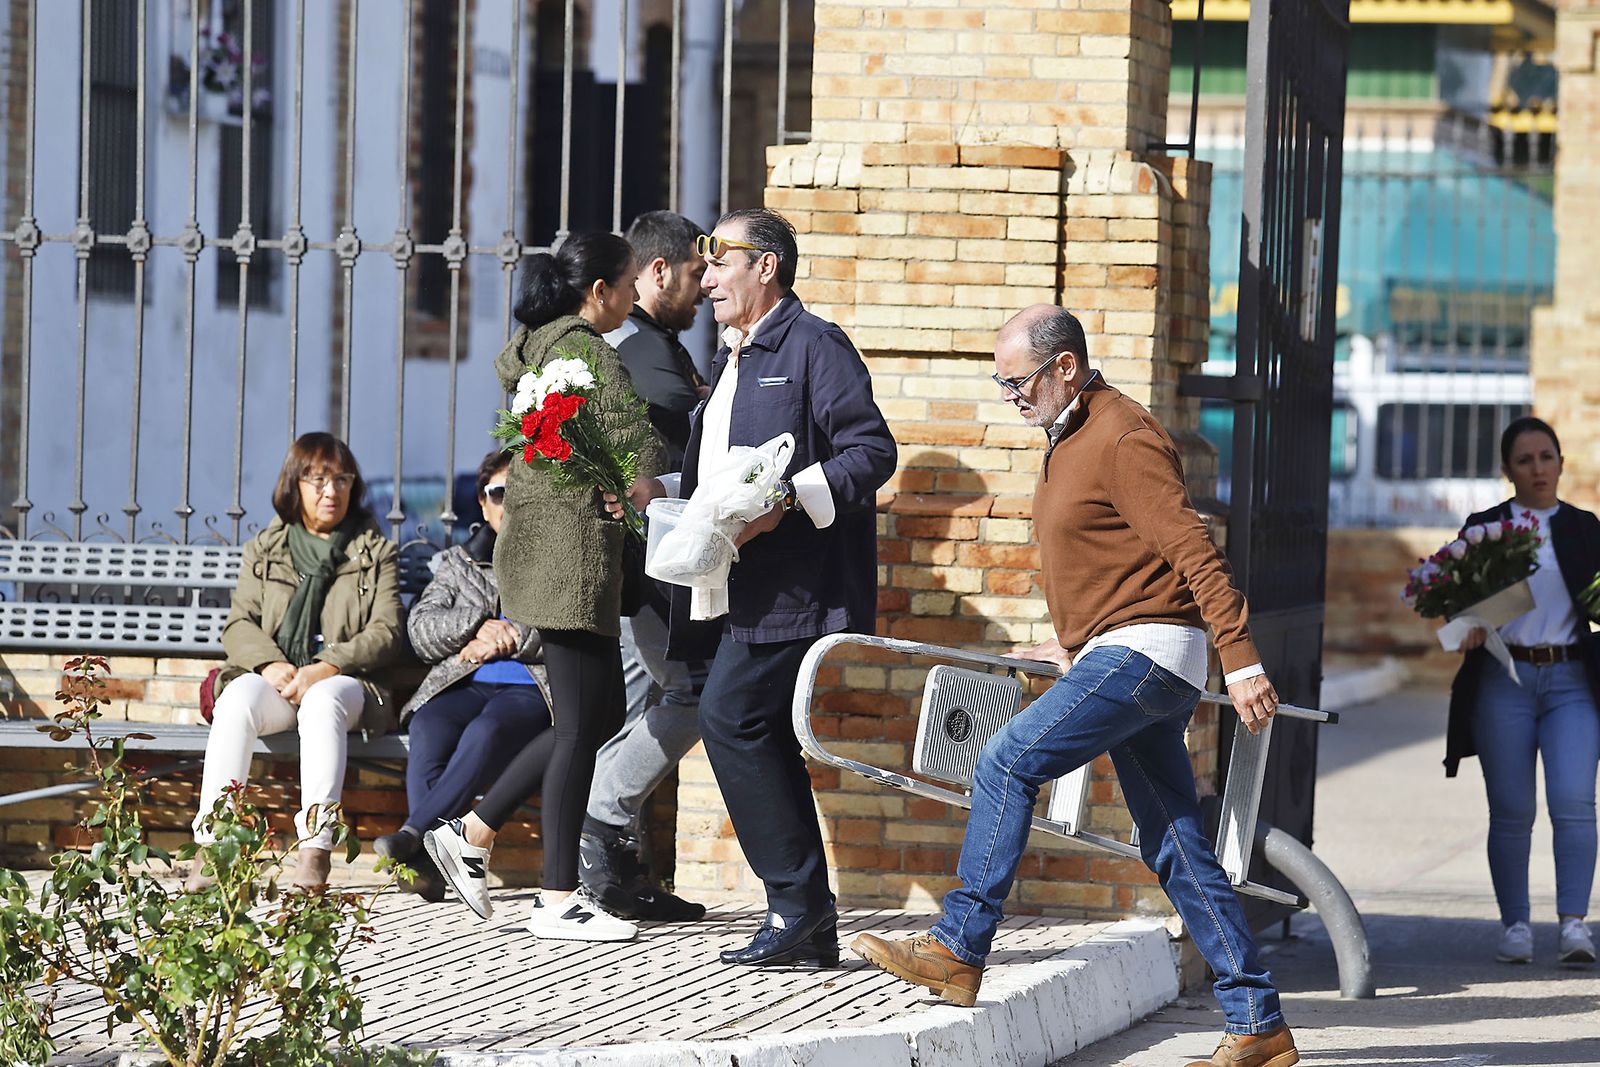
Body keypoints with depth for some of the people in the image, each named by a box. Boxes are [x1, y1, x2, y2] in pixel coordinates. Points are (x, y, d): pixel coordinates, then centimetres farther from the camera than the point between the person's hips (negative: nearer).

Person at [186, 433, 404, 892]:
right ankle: (211, 846, -41)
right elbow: (239, 624, 8)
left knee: (322, 703, -38)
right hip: (274, 680, 2)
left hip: (342, 682, -2)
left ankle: (315, 852, -46)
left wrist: (325, 669, -15)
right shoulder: (264, 550, 19)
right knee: (237, 699, -33)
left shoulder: (376, 553, 14)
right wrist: (271, 665, -14)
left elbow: (386, 634, 2)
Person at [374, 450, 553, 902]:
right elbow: (420, 627, 12)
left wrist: (506, 638, -5)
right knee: (428, 729, -33)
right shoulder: (458, 562, 26)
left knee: (486, 730, -38)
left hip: (529, 690, -3)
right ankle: (427, 865, -45)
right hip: (463, 686, 3)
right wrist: (478, 625, -5)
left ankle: (414, 832, -48)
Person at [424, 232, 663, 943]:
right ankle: (558, 902, -4)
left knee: (600, 715, 15)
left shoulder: (531, 348, 14)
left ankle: (472, 833, 15)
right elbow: (641, 453, -16)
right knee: (583, 723, -5)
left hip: (531, 545, 10)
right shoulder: (592, 356, -14)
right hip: (573, 551, -10)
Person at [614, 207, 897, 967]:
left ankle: (796, 902, -12)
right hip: (742, 590, 10)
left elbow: (873, 452, -15)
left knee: (730, 718, -17)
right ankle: (809, 927, 10)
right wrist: (663, 497, 9)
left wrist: (786, 501, -24)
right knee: (759, 736, 7)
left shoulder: (814, 347, -6)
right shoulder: (731, 359, 23)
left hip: (794, 585, -10)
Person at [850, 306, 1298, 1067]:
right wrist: (1071, 643, 31)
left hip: (1144, 653, -10)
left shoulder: (1124, 440, -14)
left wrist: (1241, 663, -23)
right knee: (1176, 852, 6)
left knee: (1007, 763, -14)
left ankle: (958, 952, -12)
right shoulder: (1068, 440, 17)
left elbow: (1195, 554, -19)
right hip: (1119, 658, 10)